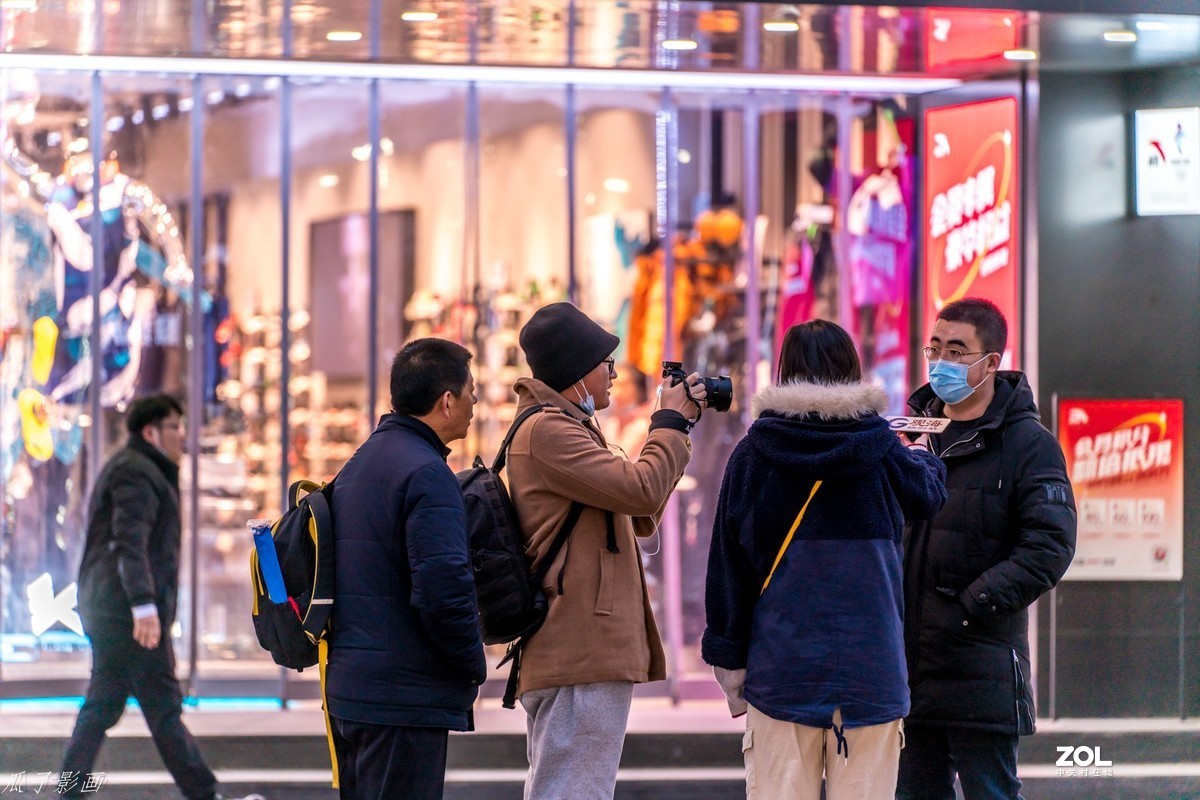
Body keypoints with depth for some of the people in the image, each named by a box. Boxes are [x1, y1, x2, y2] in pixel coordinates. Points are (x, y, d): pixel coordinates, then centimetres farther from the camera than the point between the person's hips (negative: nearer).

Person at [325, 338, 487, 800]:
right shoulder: (426, 474, -14)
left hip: (347, 688, 9)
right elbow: (442, 587, -22)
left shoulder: (357, 466, 16)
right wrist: (473, 666, -8)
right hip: (405, 700, -9)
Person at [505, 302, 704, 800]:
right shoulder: (547, 430, -12)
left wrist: (675, 426, 20)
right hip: (580, 654, -12)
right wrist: (671, 422, -3)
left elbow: (640, 518, 27)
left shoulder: (561, 427, 23)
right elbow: (640, 490, -19)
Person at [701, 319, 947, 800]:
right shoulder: (881, 450, -1)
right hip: (870, 667, 0)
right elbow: (929, 493, 21)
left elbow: (729, 561, 2)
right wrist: (925, 457, 45)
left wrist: (728, 658, 10)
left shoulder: (753, 454, 0)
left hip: (780, 666, 0)